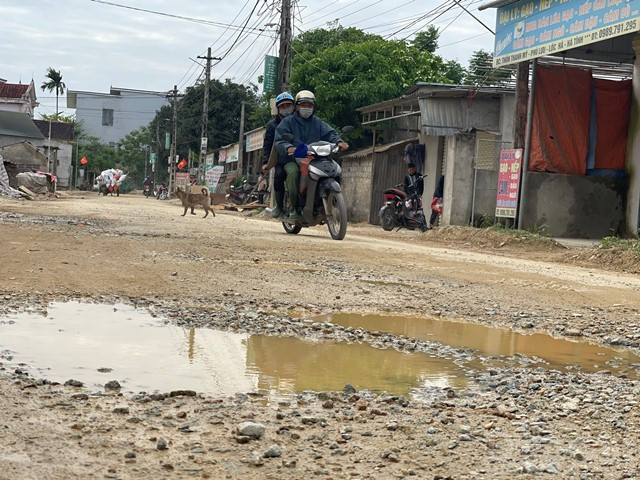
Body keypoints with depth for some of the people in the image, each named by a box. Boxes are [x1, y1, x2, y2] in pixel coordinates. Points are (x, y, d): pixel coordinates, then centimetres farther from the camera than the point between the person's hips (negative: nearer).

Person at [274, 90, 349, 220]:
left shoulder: (318, 123, 19)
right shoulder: (288, 122, 7)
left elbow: (329, 133, 3)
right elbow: (279, 140, -7)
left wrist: (339, 141, -20)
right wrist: (288, 147, -31)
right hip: (293, 160, -3)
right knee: (293, 172, -37)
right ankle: (294, 208, -25)